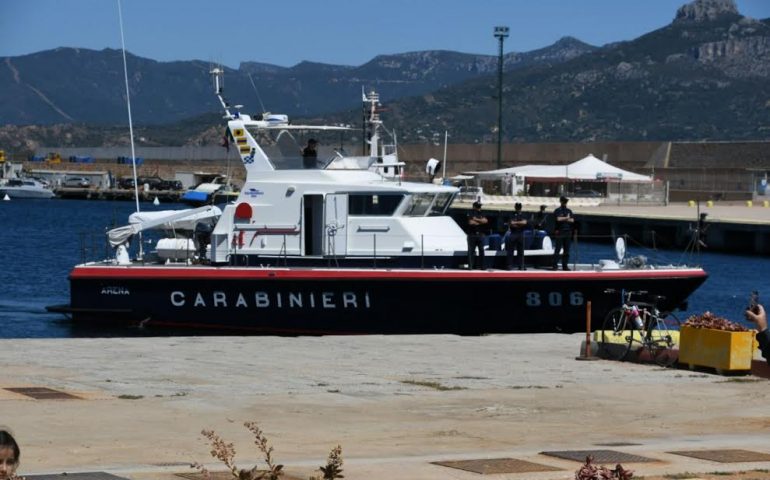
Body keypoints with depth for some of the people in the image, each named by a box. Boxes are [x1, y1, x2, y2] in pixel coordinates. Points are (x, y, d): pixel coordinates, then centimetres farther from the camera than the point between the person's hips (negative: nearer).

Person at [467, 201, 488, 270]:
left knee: (481, 250, 6)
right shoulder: (470, 214, 0)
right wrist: (481, 222, -7)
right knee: (471, 250, -6)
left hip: (480, 235, 5)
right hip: (472, 235, -5)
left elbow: (486, 221, -3)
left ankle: (481, 266, 11)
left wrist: (476, 219, -11)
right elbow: (471, 222, -16)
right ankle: (470, 266, -6)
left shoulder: (481, 215, 15)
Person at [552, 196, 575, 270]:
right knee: (557, 250, -7)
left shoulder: (569, 211, 16)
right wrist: (567, 218, -3)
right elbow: (558, 219, -16)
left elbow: (572, 220, 3)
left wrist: (563, 219, -9)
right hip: (559, 232, -5)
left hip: (568, 232, 5)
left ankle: (565, 265, 9)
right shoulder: (557, 211, 1)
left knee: (567, 250, 5)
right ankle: (555, 265, -6)